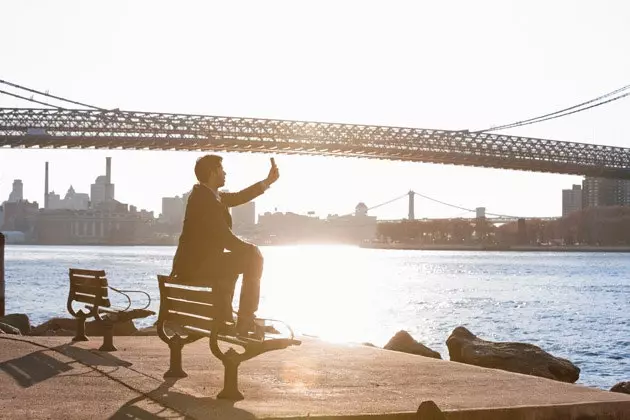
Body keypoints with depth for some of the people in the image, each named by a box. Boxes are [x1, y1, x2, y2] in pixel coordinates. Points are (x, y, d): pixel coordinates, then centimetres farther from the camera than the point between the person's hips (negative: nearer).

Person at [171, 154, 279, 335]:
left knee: (230, 265, 36)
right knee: (253, 258, -8)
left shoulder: (206, 194, 13)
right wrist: (250, 249, -6)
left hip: (190, 265, 11)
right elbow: (225, 237, -21)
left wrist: (268, 182, 21)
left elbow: (237, 198, 22)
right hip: (197, 266, -11)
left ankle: (223, 319, 41)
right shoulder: (205, 198, -18)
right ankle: (245, 322, -5)